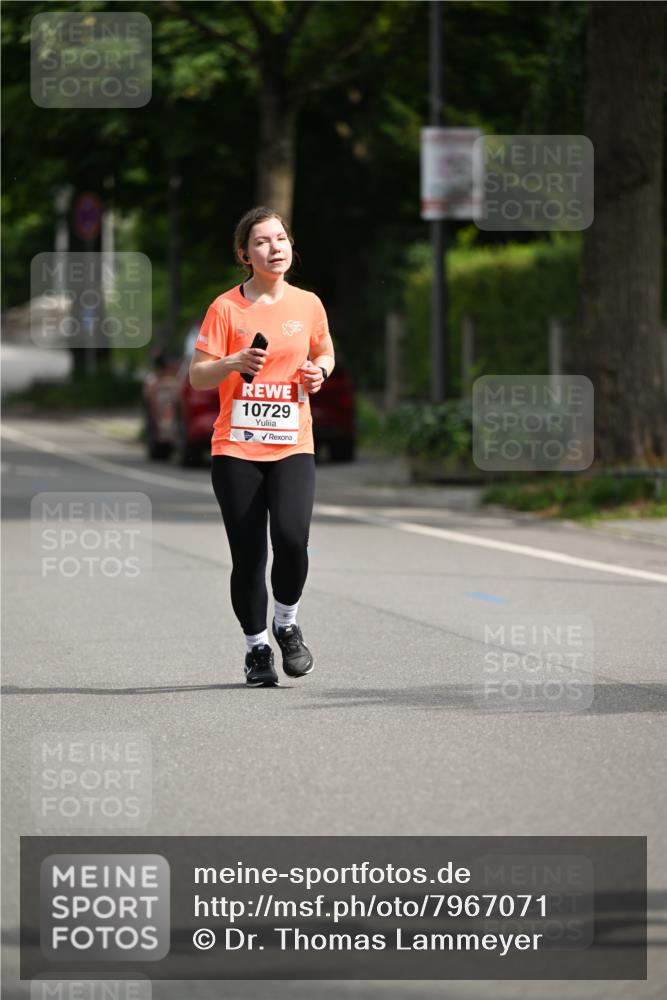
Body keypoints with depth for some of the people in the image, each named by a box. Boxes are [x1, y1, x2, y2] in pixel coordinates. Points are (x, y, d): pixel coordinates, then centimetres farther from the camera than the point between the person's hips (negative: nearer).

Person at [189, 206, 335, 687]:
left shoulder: (308, 304, 7)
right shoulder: (226, 308, -2)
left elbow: (325, 353, 24)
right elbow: (197, 377, -3)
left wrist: (319, 371, 2)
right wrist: (234, 363, -21)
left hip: (292, 446, 1)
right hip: (236, 448, -1)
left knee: (291, 538, -19)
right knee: (248, 556, -2)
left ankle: (287, 621, 8)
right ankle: (257, 646, 18)